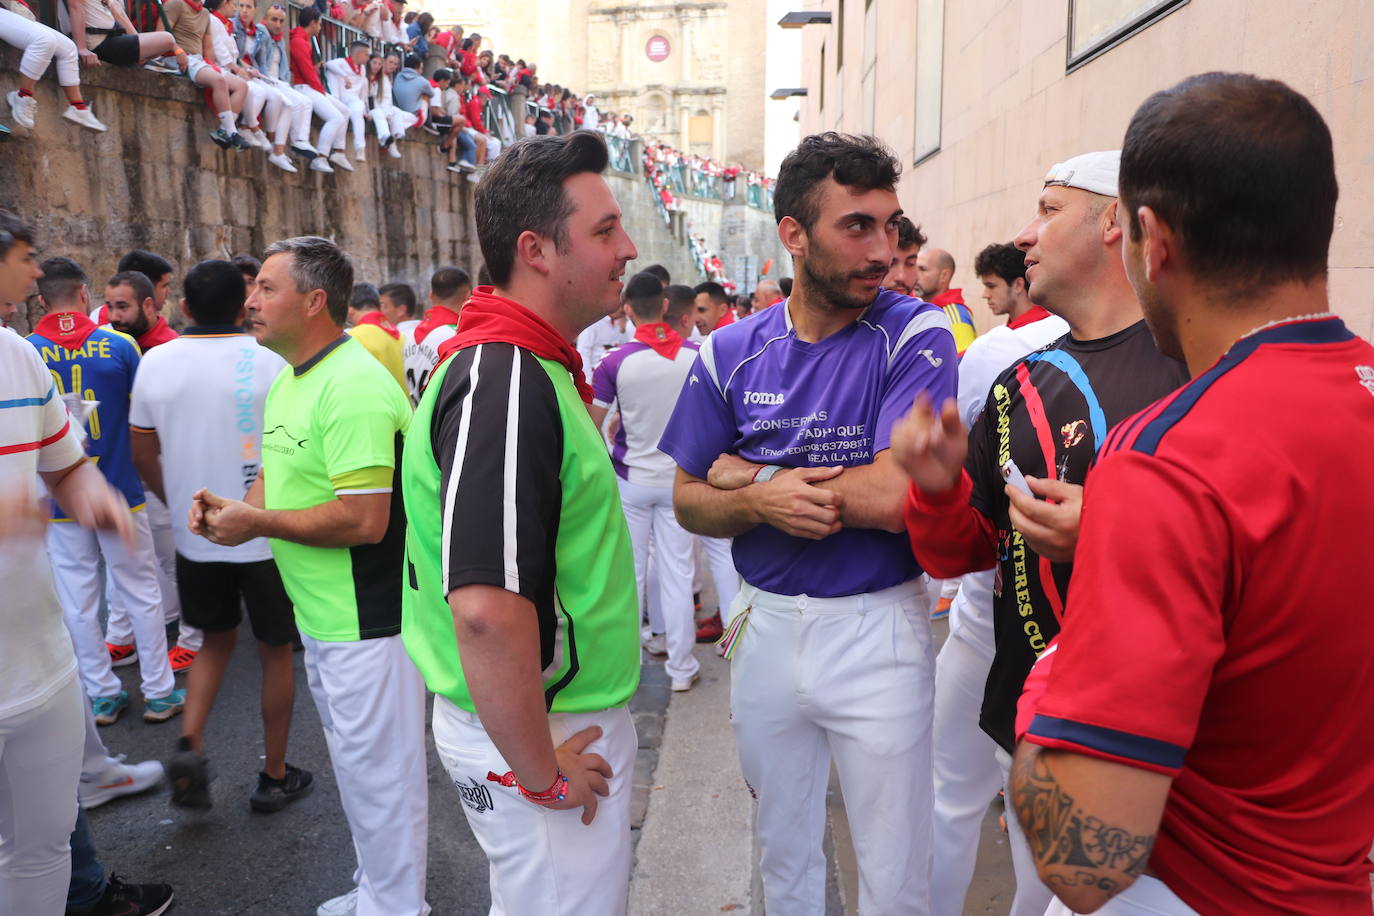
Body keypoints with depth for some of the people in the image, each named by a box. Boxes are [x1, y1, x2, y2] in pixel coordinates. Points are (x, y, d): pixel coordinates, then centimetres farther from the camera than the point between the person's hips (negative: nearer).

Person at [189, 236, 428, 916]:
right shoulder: (288, 379, 11)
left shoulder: (353, 387, -22)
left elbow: (364, 520, -28)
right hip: (320, 617, 10)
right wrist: (236, 505, -2)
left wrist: (257, 522, -17)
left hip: (365, 624, -10)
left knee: (378, 770, 5)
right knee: (353, 762, 23)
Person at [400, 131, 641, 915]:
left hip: (568, 717, 9)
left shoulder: (526, 368, 6)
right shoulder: (504, 383, -26)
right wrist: (539, 775, -23)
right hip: (535, 734, -9)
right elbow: (487, 608, -33)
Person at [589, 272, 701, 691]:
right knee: (677, 574, 8)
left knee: (629, 573, 11)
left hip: (631, 479, -1)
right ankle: (681, 668, 16)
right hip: (679, 477, 2)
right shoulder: (696, 356, -6)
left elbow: (592, 425, -6)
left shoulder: (615, 362, -12)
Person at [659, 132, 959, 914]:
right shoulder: (731, 353, -2)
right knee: (783, 853, 23)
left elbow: (893, 494, -23)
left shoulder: (915, 336, -12)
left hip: (879, 625, -3)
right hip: (765, 622, 3)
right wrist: (761, 504, -18)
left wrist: (750, 475, -14)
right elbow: (689, 500, 3)